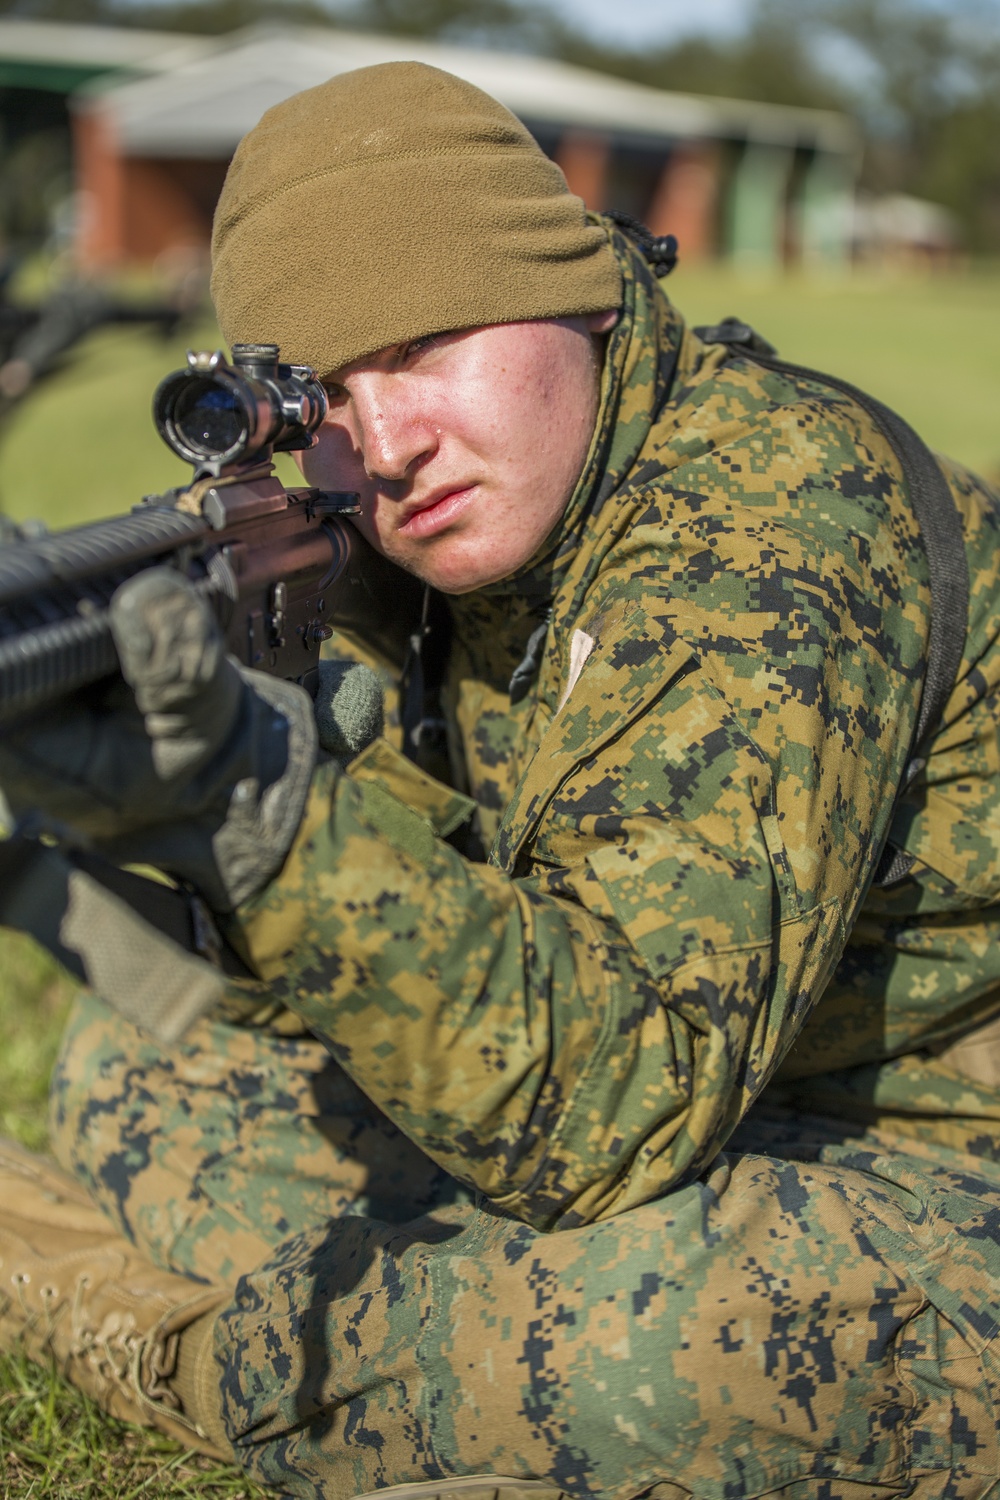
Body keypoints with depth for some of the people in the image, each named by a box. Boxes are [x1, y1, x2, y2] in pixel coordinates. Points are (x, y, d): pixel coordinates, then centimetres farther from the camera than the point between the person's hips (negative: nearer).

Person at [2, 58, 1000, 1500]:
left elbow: (618, 1103, -34)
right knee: (136, 1063, 7)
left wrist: (273, 816, -46)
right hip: (705, 1108, 8)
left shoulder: (769, 529, -28)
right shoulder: (472, 527, -1)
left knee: (637, 1342, -40)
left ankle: (187, 1327, -9)